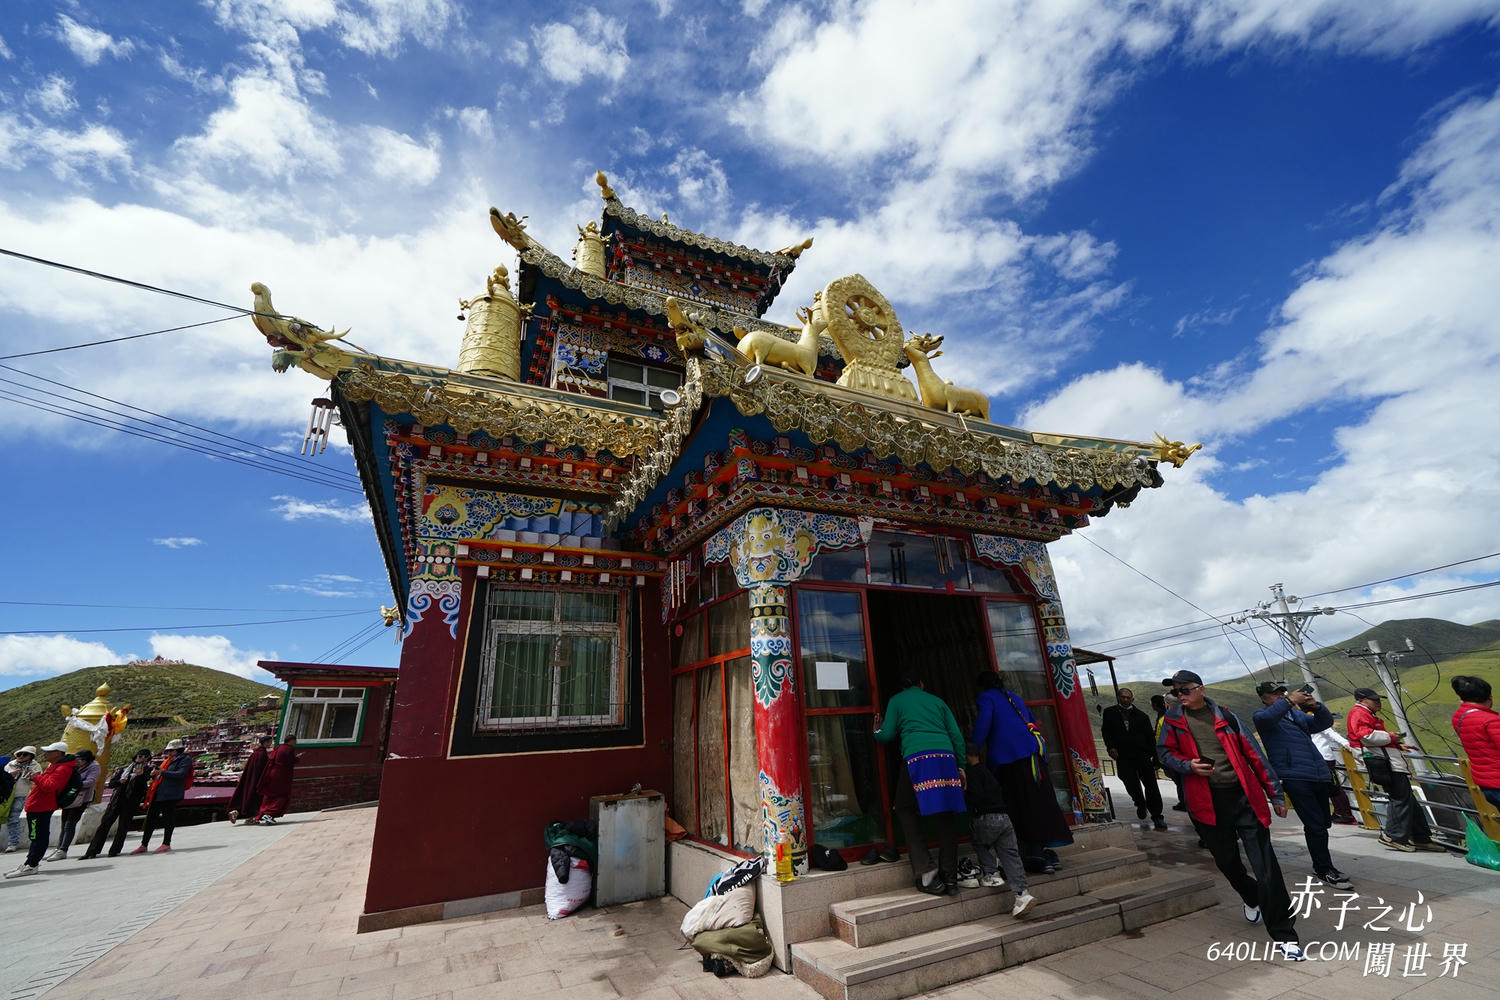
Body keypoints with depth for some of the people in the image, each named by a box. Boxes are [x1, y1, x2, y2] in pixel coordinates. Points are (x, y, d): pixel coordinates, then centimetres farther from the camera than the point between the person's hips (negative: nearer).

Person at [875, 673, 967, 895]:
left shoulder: (896, 700, 18)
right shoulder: (937, 701, 26)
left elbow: (888, 735, 13)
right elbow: (957, 735, 17)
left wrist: (877, 732, 34)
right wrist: (961, 766, 18)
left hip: (917, 757, -3)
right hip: (946, 756, 4)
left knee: (905, 810, 9)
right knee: (945, 815, 9)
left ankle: (925, 869, -2)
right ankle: (949, 877, 9)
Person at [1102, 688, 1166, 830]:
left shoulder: (1141, 715, 7)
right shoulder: (1110, 713, 6)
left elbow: (1150, 736, 6)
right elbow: (1106, 731, 3)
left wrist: (1154, 754, -3)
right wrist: (1111, 747, -12)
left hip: (1143, 755, 0)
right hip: (1123, 757, 0)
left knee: (1151, 785, -1)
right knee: (1132, 785, 10)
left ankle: (1156, 816, 10)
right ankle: (1140, 805, 38)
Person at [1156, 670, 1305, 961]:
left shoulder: (1226, 716, 3)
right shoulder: (1172, 720, 3)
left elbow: (1253, 755, 6)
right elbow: (1164, 752, 4)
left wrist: (1275, 794, 6)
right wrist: (1187, 765, -15)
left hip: (1243, 796, -1)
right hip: (1207, 803, 1)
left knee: (1265, 865, -3)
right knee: (1227, 861, 14)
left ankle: (1284, 935, 8)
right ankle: (1251, 898, 44)